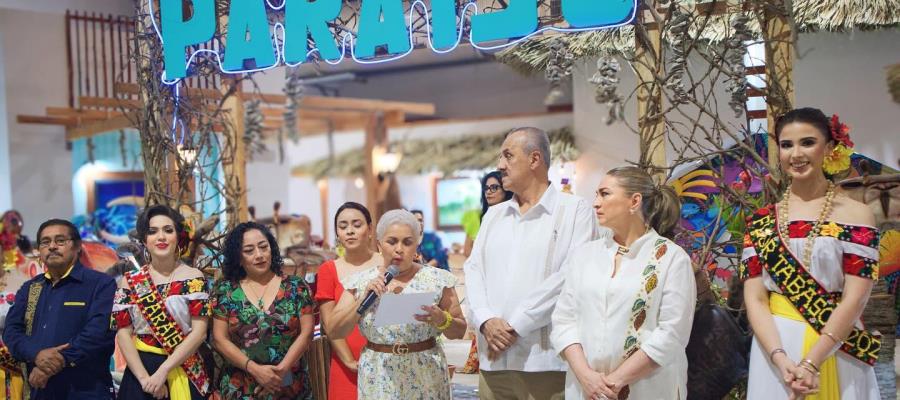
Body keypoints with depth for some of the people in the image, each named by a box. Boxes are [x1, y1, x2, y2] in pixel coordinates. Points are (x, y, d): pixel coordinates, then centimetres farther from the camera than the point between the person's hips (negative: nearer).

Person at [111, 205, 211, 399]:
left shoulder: (193, 278, -3)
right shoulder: (130, 281, 2)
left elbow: (199, 331, -10)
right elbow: (123, 333, -2)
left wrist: (163, 371, -16)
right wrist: (144, 377, -13)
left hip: (186, 374, -1)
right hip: (141, 369, 1)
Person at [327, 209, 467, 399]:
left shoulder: (438, 279, -4)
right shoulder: (361, 281, -1)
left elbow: (459, 331, 0)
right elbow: (333, 330, -4)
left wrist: (440, 319, -20)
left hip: (426, 378, -1)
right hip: (378, 381, 1)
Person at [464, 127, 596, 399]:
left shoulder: (575, 210, -1)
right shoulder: (493, 215, 18)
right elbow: (473, 270, 10)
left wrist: (516, 325, -13)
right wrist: (485, 320, -8)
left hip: (546, 359, -5)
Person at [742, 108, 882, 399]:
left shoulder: (855, 215, -3)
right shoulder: (760, 222, 3)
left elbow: (855, 298, -11)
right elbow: (754, 298, -2)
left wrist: (810, 363, -18)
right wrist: (780, 358, -17)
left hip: (836, 352, -2)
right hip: (775, 346, 2)